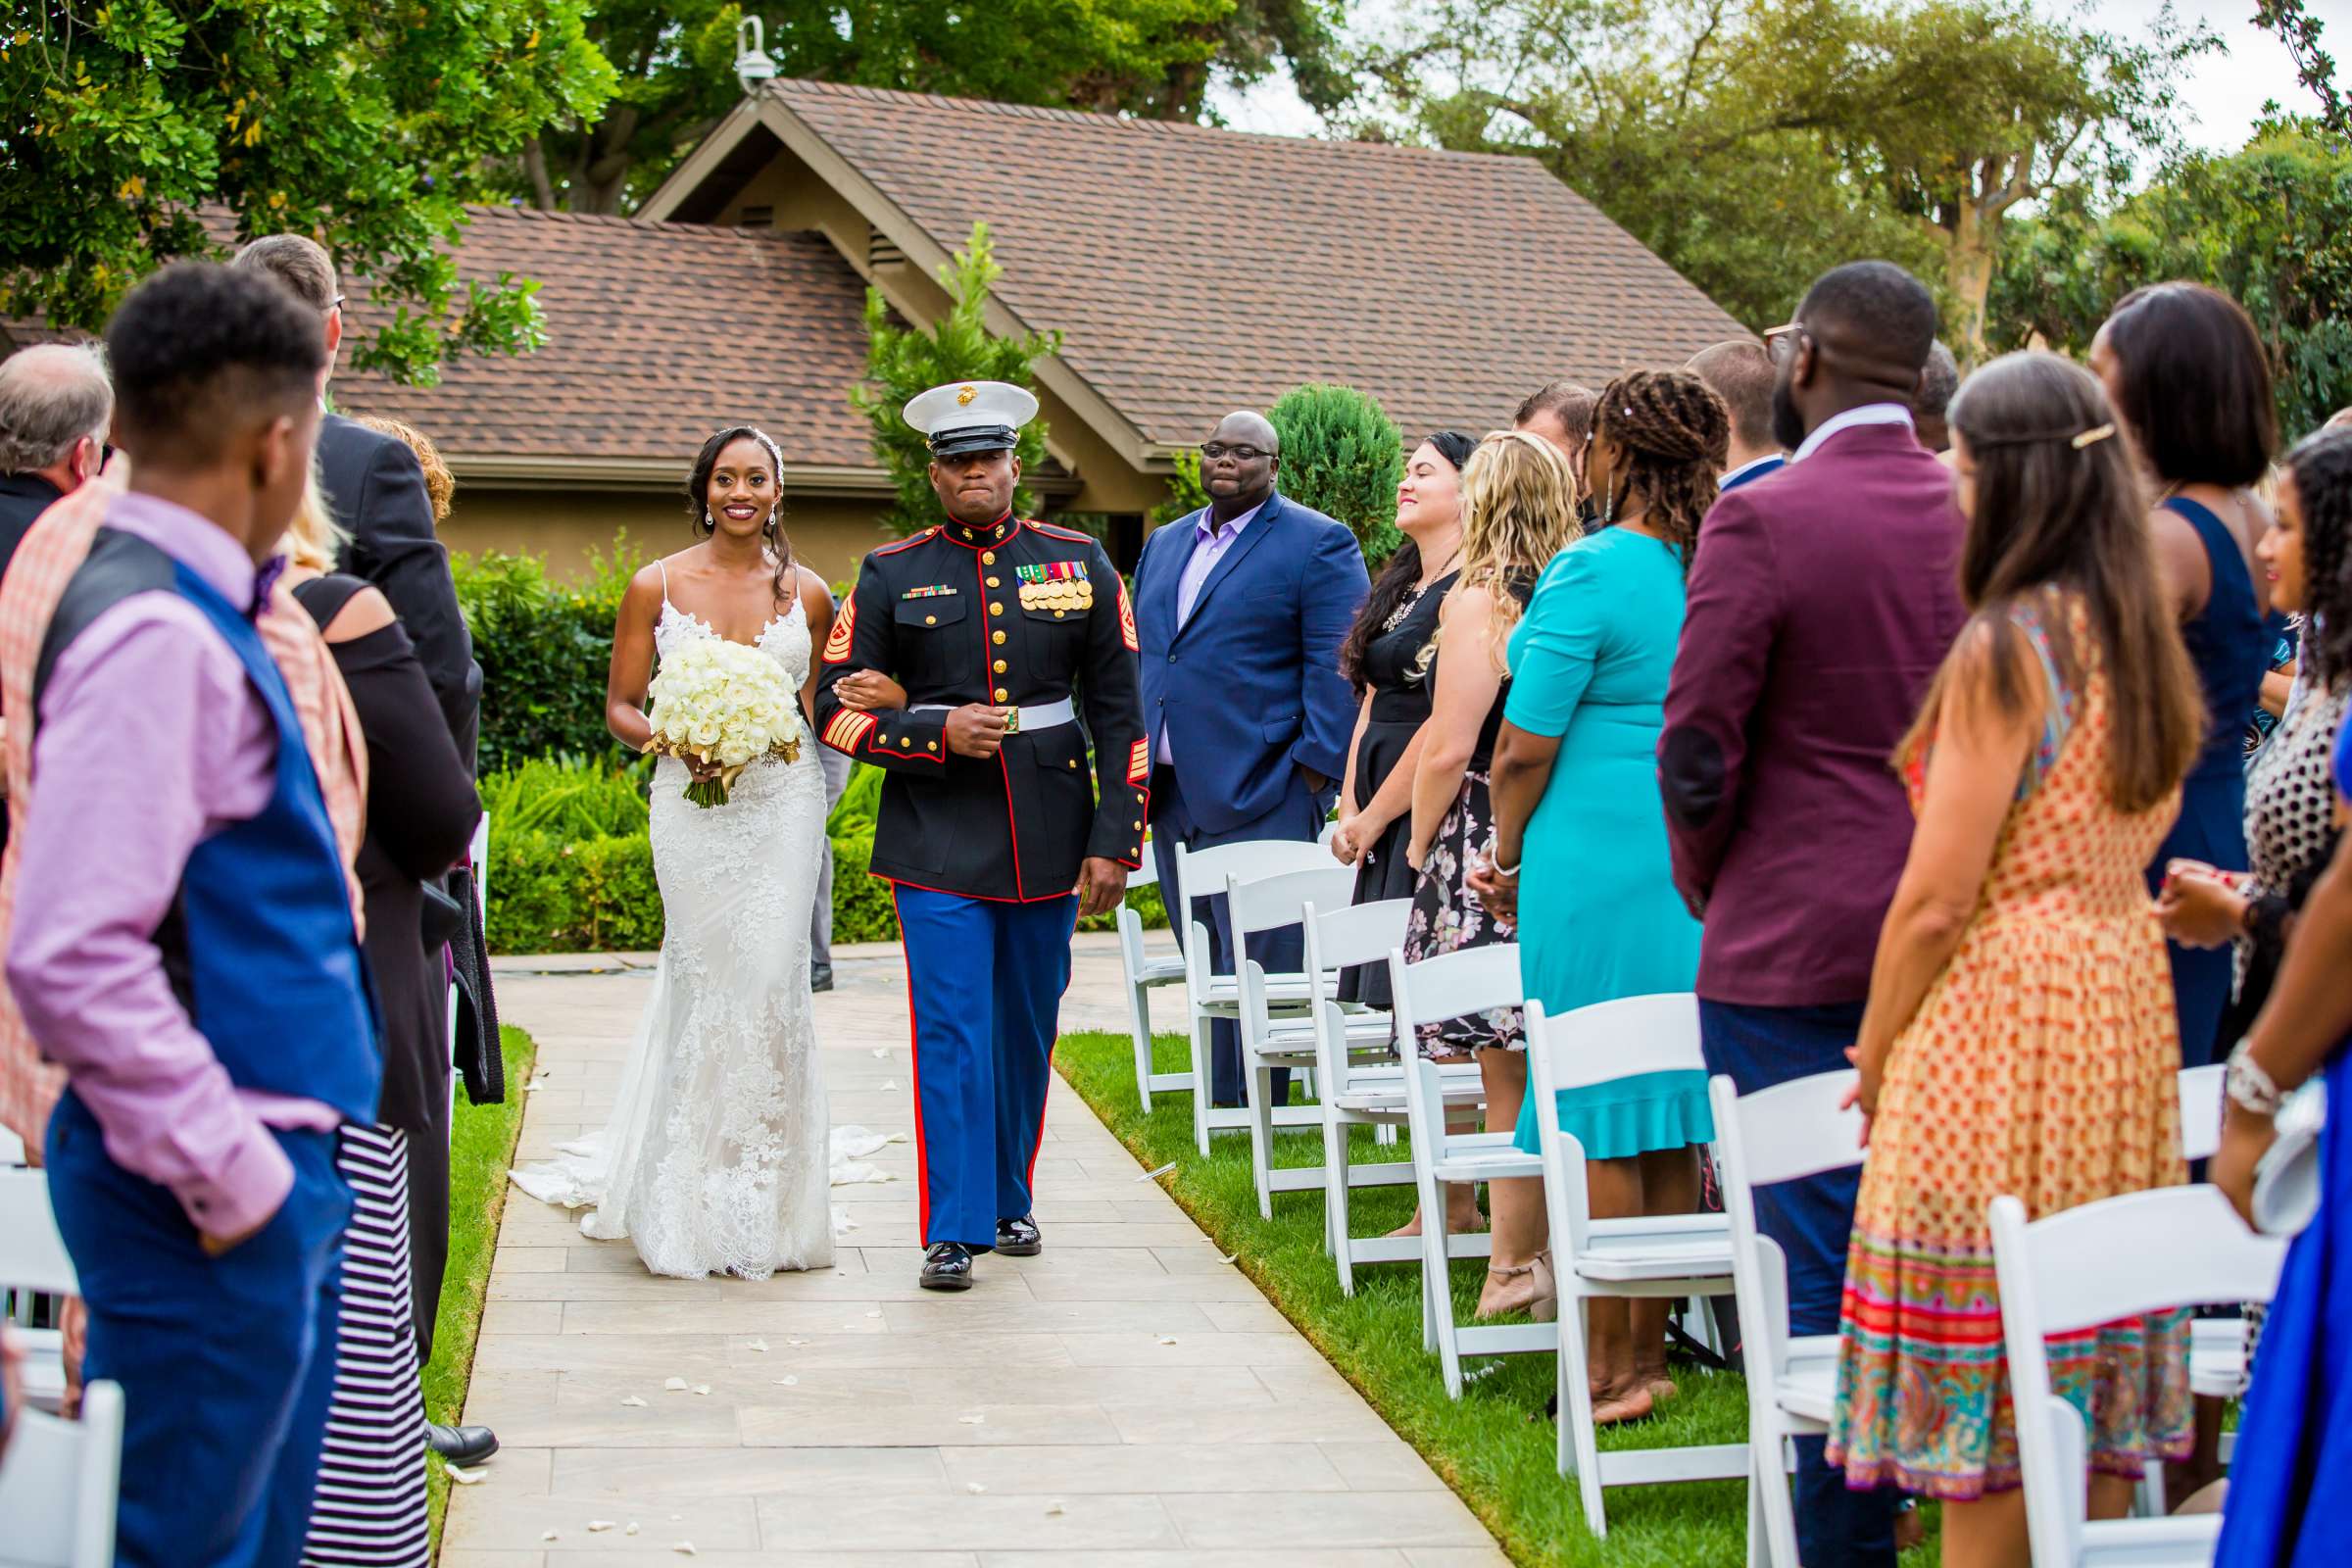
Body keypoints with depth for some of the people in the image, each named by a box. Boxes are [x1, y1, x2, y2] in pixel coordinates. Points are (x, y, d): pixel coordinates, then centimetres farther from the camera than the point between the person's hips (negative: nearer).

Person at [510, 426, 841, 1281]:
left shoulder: (807, 593, 7)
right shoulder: (656, 586, 3)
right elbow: (620, 708, 5)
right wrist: (676, 744, -14)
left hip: (783, 801, 1)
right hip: (693, 806, -1)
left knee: (773, 981, -5)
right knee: (707, 981, -1)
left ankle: (768, 1195, 8)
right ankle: (705, 1197, 12)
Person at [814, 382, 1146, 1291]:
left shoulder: (1080, 566, 6)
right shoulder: (890, 575, 3)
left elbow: (1118, 713, 6)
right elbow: (836, 709, 2)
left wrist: (1115, 840, -1)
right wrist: (936, 733, -14)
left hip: (1049, 837, 2)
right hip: (940, 841, -2)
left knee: (1028, 1029, 12)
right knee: (951, 1030, -7)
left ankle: (1009, 1203, 28)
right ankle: (955, 1230, -1)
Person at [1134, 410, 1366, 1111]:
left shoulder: (1318, 544, -2)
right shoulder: (1164, 545, 19)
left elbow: (1335, 665, -8)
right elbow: (1138, 654, 25)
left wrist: (1315, 768, -16)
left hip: (1259, 793, -7)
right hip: (1171, 791, 7)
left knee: (1258, 964, -6)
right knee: (1205, 963, 10)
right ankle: (1221, 1104, 17)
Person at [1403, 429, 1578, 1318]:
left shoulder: (1478, 599, -10)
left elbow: (1449, 748, -13)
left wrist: (1419, 844, 2)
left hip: (1485, 854, -6)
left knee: (1505, 1073, -1)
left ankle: (1515, 1271, 3)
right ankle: (1564, 1264, 16)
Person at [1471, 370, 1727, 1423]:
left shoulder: (1590, 573, -13)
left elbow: (1524, 748, -11)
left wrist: (1509, 860, 5)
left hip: (1597, 863, -7)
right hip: (1697, 867, 7)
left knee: (1598, 1122, 0)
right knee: (1671, 1120, 11)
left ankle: (1608, 1370, 5)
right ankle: (1651, 1354, 19)